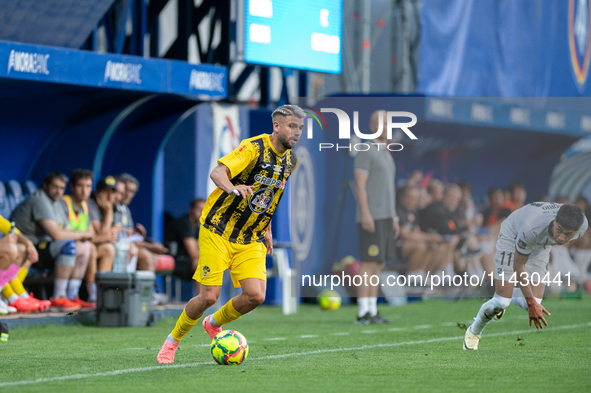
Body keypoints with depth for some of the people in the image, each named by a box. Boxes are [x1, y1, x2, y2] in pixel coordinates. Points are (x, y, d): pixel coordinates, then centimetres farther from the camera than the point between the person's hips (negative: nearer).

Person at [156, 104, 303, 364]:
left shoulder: (290, 161, 7)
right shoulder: (254, 148, -17)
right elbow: (217, 172, -30)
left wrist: (266, 230, 22)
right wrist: (232, 187, -51)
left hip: (250, 240, 6)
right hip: (218, 231, -6)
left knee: (256, 295, -11)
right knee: (209, 296, -11)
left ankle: (214, 324, 19)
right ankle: (172, 341, 15)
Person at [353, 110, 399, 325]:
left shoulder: (386, 154, 19)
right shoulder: (365, 152, -9)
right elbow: (360, 184, -16)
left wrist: (394, 218, 19)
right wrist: (365, 213, -25)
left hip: (385, 218, 9)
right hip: (370, 217, -9)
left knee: (378, 264, 6)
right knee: (369, 263, -11)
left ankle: (372, 311, 8)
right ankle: (363, 312, -11)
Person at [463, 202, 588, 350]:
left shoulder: (582, 225, -30)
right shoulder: (532, 227, -45)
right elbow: (518, 266, -28)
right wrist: (531, 303, -24)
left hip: (541, 246, 5)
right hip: (512, 237, -5)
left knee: (532, 303, -8)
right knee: (501, 302, -12)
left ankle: (509, 295, 28)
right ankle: (474, 332, 18)